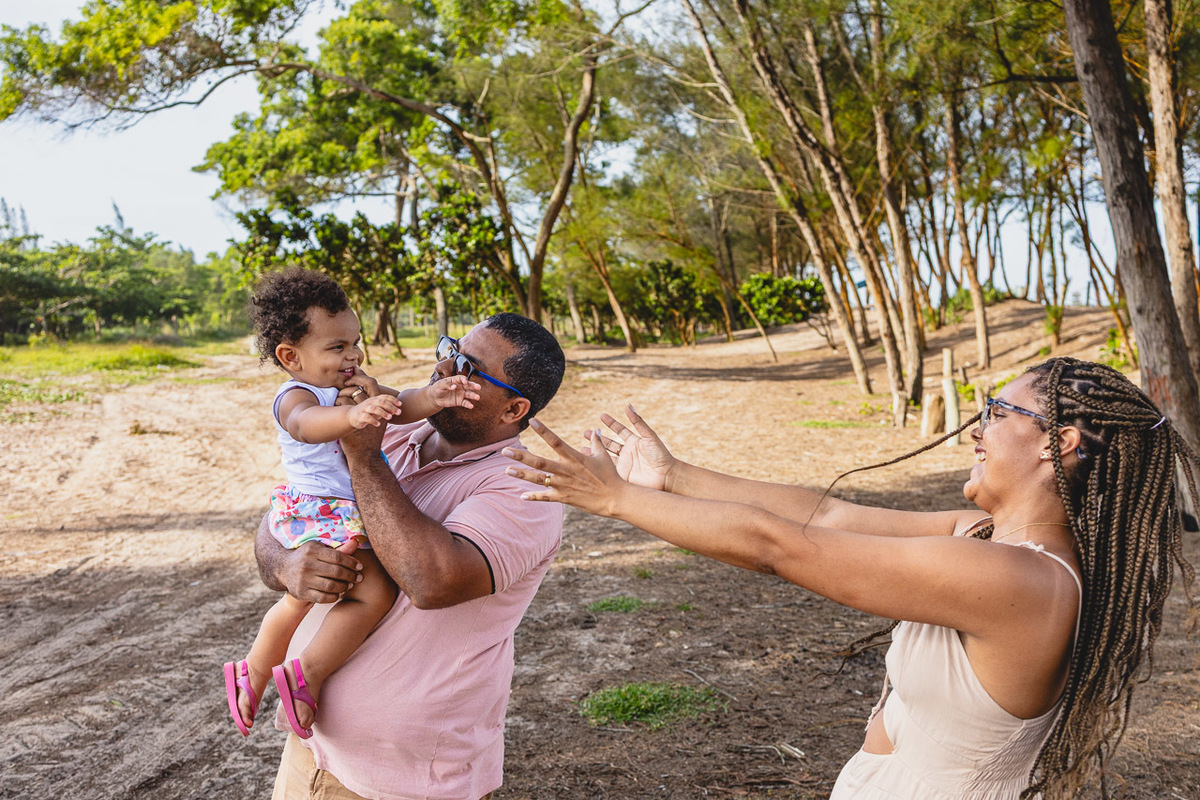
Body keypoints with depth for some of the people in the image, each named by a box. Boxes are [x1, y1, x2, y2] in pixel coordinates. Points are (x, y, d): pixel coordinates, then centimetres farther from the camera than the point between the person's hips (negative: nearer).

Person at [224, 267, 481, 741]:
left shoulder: (356, 388, 9)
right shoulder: (296, 396, -17)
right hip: (319, 515, -10)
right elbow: (306, 423, -41)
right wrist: (353, 414, -61)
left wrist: (431, 397, -25)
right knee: (376, 592, -23)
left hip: (345, 517, 10)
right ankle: (306, 673, -12)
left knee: (301, 600, 27)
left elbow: (398, 405, -4)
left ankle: (254, 673, 46)